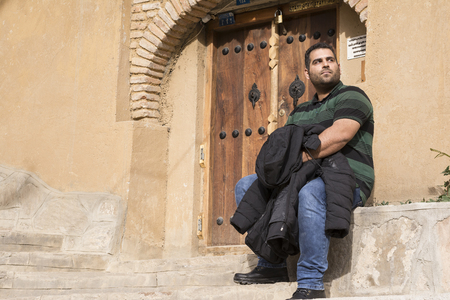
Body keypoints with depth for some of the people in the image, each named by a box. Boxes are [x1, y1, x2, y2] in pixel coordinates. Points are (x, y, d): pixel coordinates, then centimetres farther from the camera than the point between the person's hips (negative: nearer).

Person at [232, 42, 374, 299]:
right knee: (246, 186, 5)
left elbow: (340, 134, -18)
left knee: (310, 191, -41)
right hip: (306, 179, 8)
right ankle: (272, 264, 0)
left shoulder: (351, 96, 1)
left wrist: (301, 156, -17)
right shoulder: (300, 112, 23)